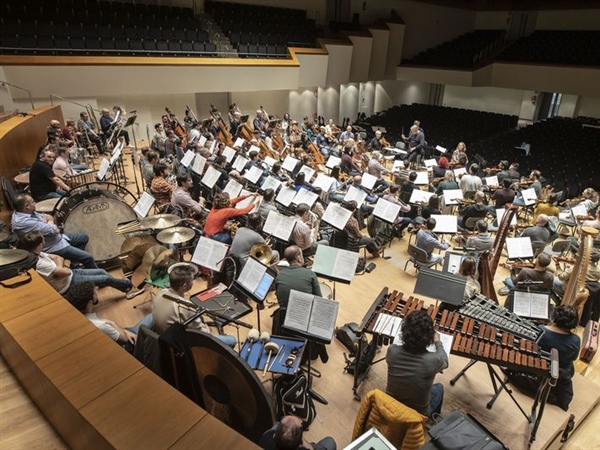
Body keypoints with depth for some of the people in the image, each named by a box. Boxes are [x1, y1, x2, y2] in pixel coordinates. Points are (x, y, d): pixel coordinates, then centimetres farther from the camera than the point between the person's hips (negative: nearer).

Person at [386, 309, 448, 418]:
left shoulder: (392, 351, -25)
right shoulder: (433, 360, -31)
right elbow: (445, 361, -5)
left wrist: (407, 339, 14)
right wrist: (437, 342, 12)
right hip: (418, 413, -1)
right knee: (439, 387, 26)